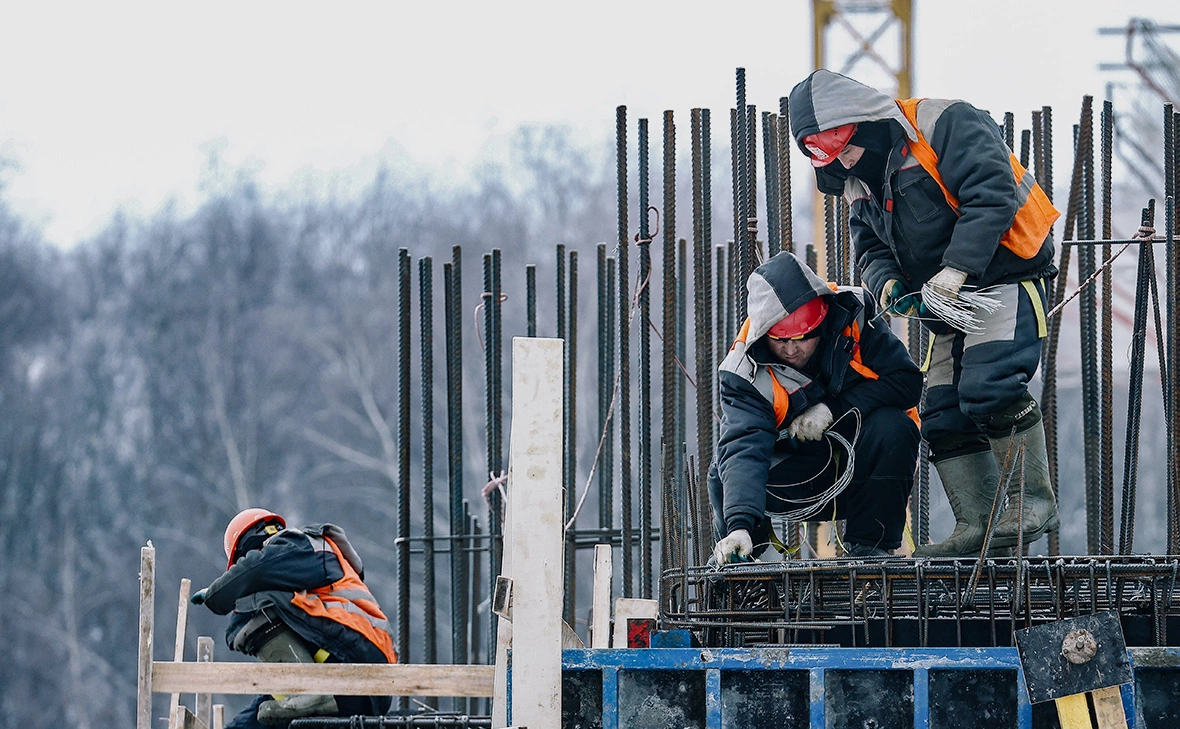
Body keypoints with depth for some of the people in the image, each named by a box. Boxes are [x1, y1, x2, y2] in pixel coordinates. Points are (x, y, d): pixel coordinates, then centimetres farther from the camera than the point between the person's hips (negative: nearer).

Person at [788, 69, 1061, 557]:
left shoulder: (944, 126, -14)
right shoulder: (859, 182, 13)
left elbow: (991, 196, -23)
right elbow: (870, 247, 15)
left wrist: (957, 269, -28)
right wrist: (887, 284, -9)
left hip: (1005, 276, -9)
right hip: (952, 302, 9)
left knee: (989, 387, -24)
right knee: (944, 412, 1)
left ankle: (1034, 501, -15)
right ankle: (976, 526, 2)